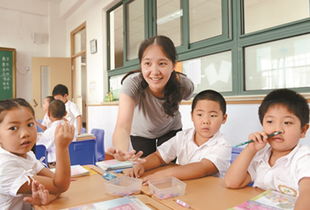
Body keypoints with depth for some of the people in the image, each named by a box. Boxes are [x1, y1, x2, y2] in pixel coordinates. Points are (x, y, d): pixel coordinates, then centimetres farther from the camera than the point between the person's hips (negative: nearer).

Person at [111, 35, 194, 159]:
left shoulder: (184, 85, -31)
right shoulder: (132, 84, -37)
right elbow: (123, 126, -49)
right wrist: (121, 151, -68)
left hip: (170, 130, 1)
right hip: (141, 133, 0)